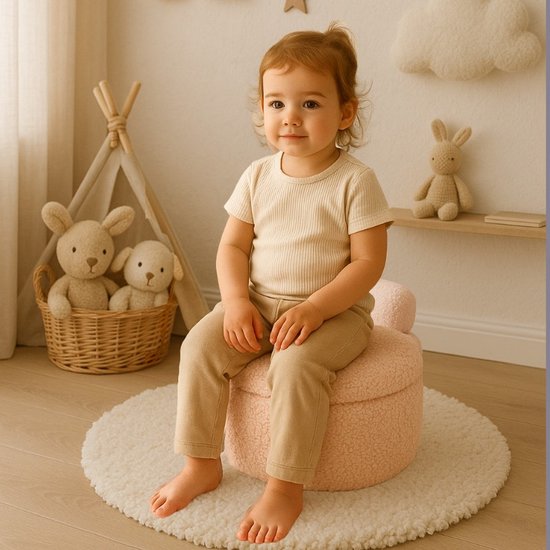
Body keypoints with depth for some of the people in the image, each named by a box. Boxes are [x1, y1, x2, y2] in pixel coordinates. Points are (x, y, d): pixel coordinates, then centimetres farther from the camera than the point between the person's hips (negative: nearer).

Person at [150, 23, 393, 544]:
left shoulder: (354, 180, -10)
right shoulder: (258, 176, 3)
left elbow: (368, 263, -13)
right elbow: (232, 246, 7)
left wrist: (313, 309, -24)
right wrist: (236, 301, -12)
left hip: (334, 310, -4)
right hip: (259, 303, 5)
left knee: (296, 362, -32)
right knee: (201, 344, -17)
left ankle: (285, 488, -16)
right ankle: (201, 464, -2)